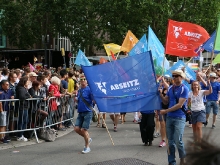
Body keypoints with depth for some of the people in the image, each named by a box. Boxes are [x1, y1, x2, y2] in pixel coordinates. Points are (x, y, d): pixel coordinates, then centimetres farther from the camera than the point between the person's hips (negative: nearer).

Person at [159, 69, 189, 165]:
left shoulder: (184, 89, -8)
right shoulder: (170, 88, 11)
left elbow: (179, 105, -14)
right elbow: (166, 102, 15)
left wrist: (166, 111, -14)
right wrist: (160, 94, -3)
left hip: (179, 118, -5)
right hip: (169, 117, 6)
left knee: (178, 141, -10)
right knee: (170, 142, 8)